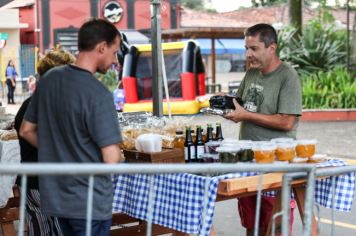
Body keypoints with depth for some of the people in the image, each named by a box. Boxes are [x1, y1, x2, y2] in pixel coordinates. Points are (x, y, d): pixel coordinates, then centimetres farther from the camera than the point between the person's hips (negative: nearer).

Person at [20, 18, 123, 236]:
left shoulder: (49, 78, 1)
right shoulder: (98, 94, -22)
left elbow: (27, 130, 11)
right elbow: (111, 157, -24)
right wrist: (116, 152, -2)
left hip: (55, 197, 8)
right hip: (90, 203, -7)